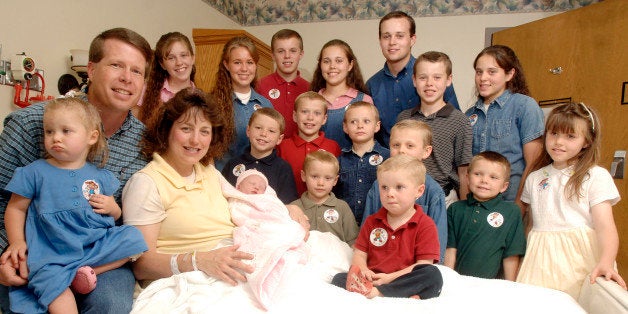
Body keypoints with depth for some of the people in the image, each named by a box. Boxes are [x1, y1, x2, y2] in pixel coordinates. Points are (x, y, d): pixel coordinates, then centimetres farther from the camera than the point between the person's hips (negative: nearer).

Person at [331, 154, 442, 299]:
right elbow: (359, 254, 12)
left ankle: (377, 293, -34)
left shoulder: (425, 225, 1)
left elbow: (424, 265, -7)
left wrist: (391, 277, -18)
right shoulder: (372, 222, 15)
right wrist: (362, 270, -13)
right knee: (339, 278, -20)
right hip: (373, 281, 3)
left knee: (434, 275, -31)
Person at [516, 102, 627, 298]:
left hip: (580, 258, -3)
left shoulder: (596, 176, -3)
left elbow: (605, 226, -12)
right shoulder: (534, 179, 11)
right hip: (541, 259, 3)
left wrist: (605, 263, -28)